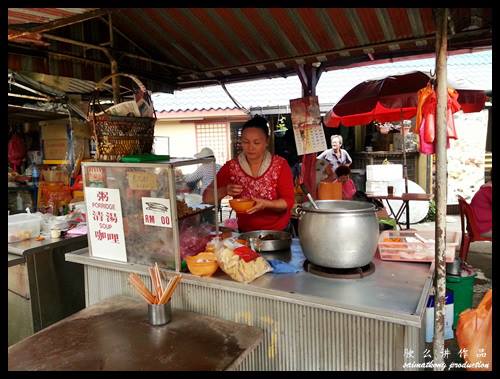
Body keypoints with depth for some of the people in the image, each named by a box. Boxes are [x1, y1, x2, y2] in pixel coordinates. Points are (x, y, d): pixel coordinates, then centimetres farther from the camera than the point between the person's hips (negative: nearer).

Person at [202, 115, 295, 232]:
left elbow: (288, 201, -8)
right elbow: (207, 198, -4)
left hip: (278, 232, -1)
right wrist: (225, 191, -23)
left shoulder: (280, 165, -6)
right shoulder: (231, 167, -3)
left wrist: (265, 204, -26)